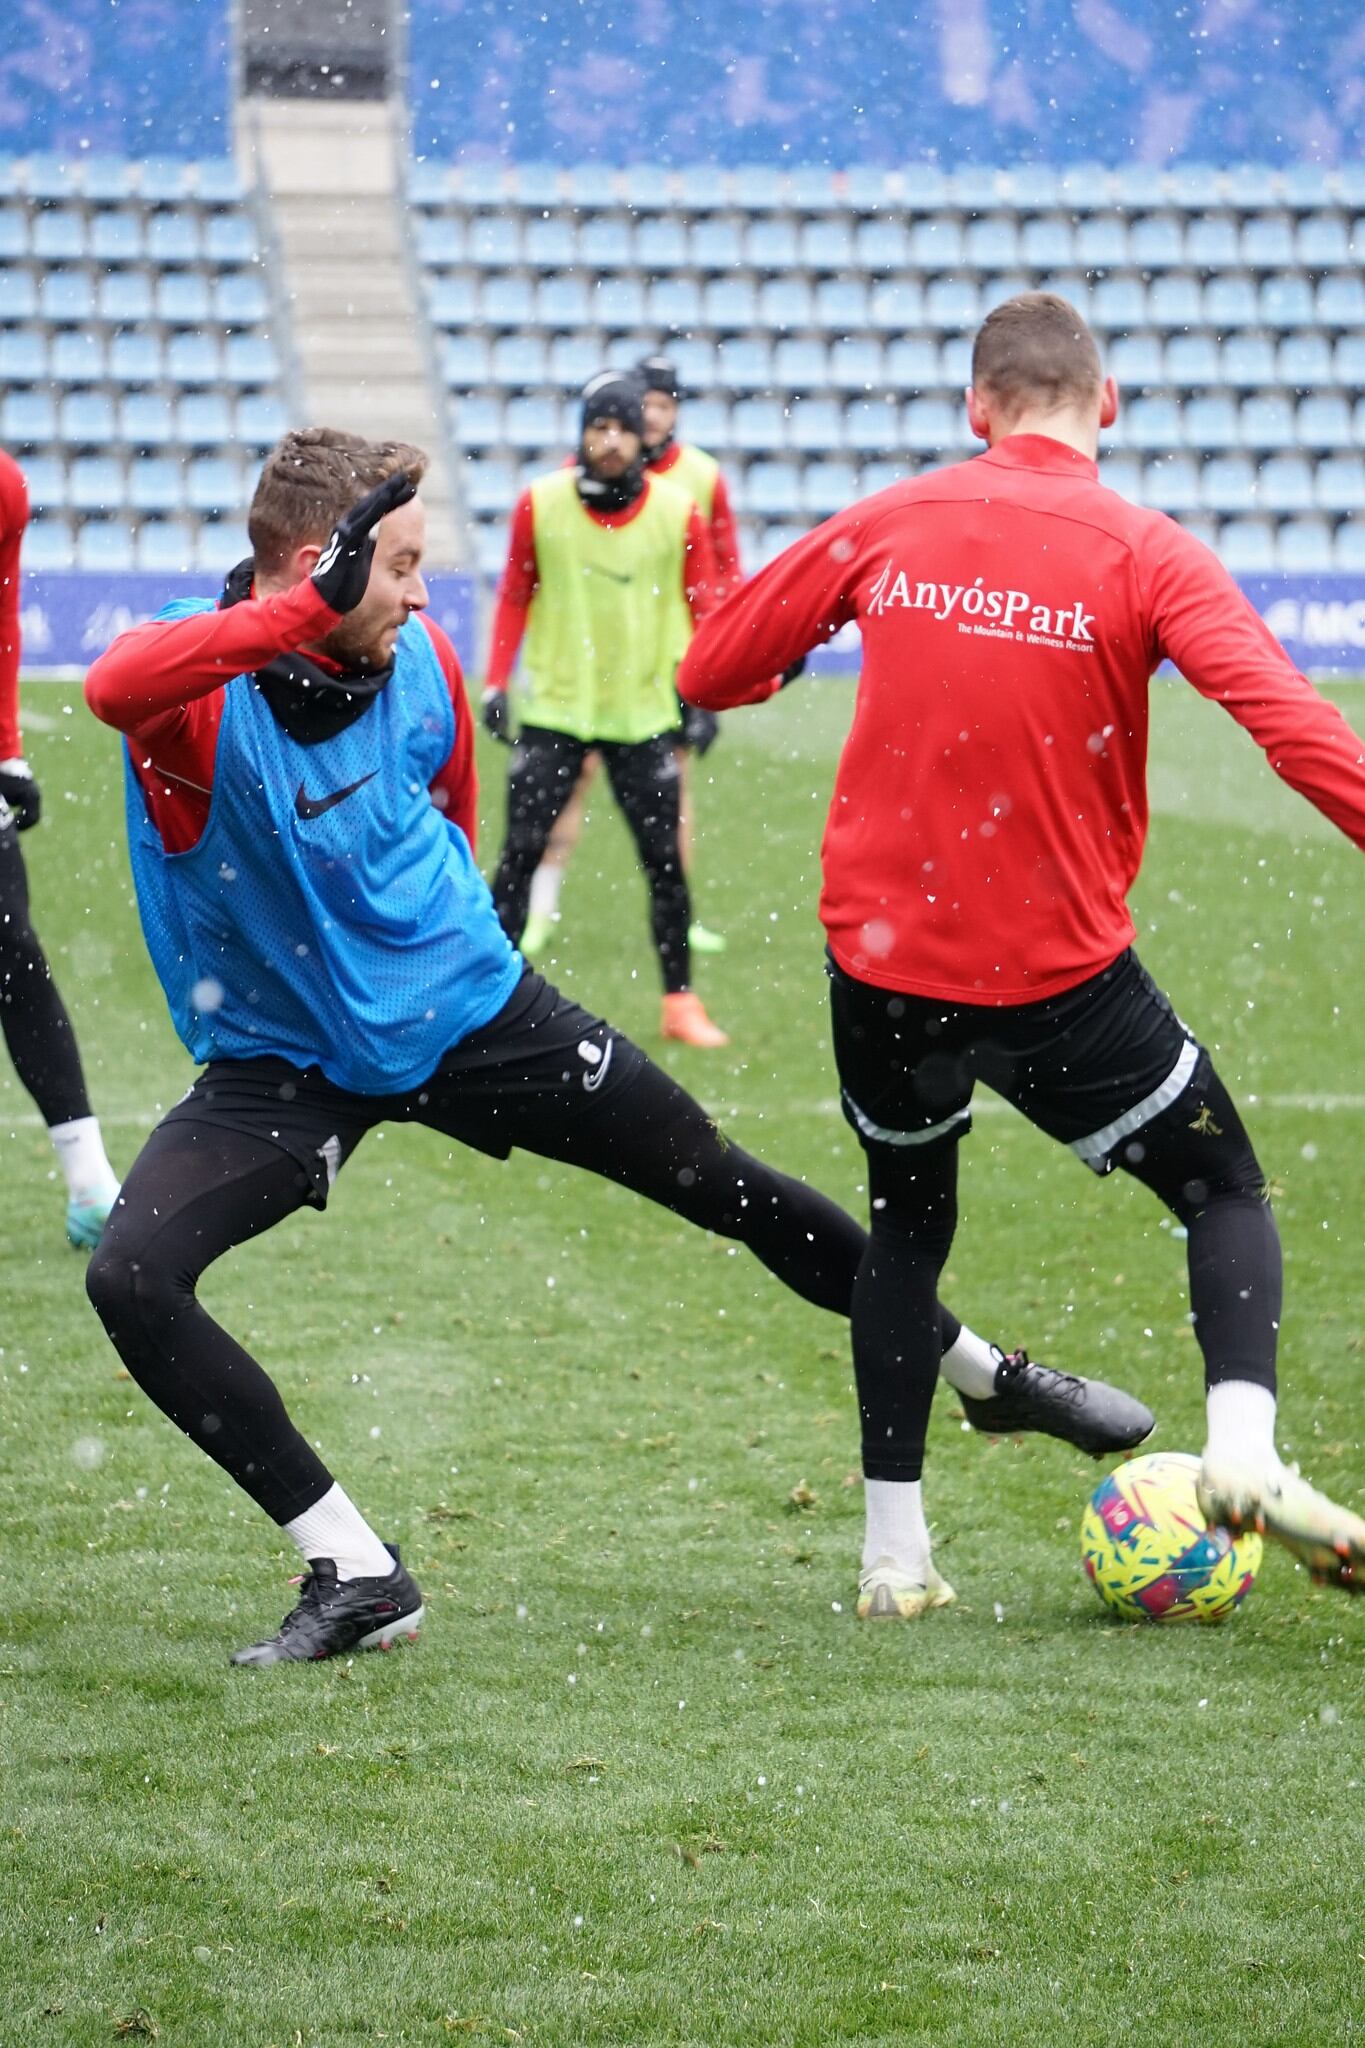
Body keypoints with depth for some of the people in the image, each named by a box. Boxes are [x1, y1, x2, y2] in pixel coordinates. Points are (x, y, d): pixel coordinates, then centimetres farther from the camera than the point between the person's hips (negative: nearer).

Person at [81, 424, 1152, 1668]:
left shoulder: (421, 660, -9)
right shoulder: (201, 690, -26)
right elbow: (114, 687, -54)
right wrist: (316, 608, -61)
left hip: (469, 1005, 3)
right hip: (284, 1057, -3)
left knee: (730, 1190, 8)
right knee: (131, 1275, -26)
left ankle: (989, 1378, 31)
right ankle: (354, 1574, -16)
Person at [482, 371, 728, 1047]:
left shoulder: (678, 513, -5)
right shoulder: (540, 504, -5)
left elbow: (701, 607, 4)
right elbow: (514, 597, 4)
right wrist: (495, 684, 0)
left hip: (643, 712, 1)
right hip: (555, 708, -1)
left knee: (664, 860, 2)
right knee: (520, 852, -4)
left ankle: (681, 1004, 14)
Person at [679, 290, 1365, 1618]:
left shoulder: (884, 528, 1)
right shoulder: (1142, 556, -8)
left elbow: (709, 674, 9)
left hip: (881, 959, 3)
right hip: (1058, 972, -3)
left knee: (907, 1222, 23)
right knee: (1224, 1187, 14)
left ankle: (893, 1551, 21)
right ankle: (1242, 1446, -10)